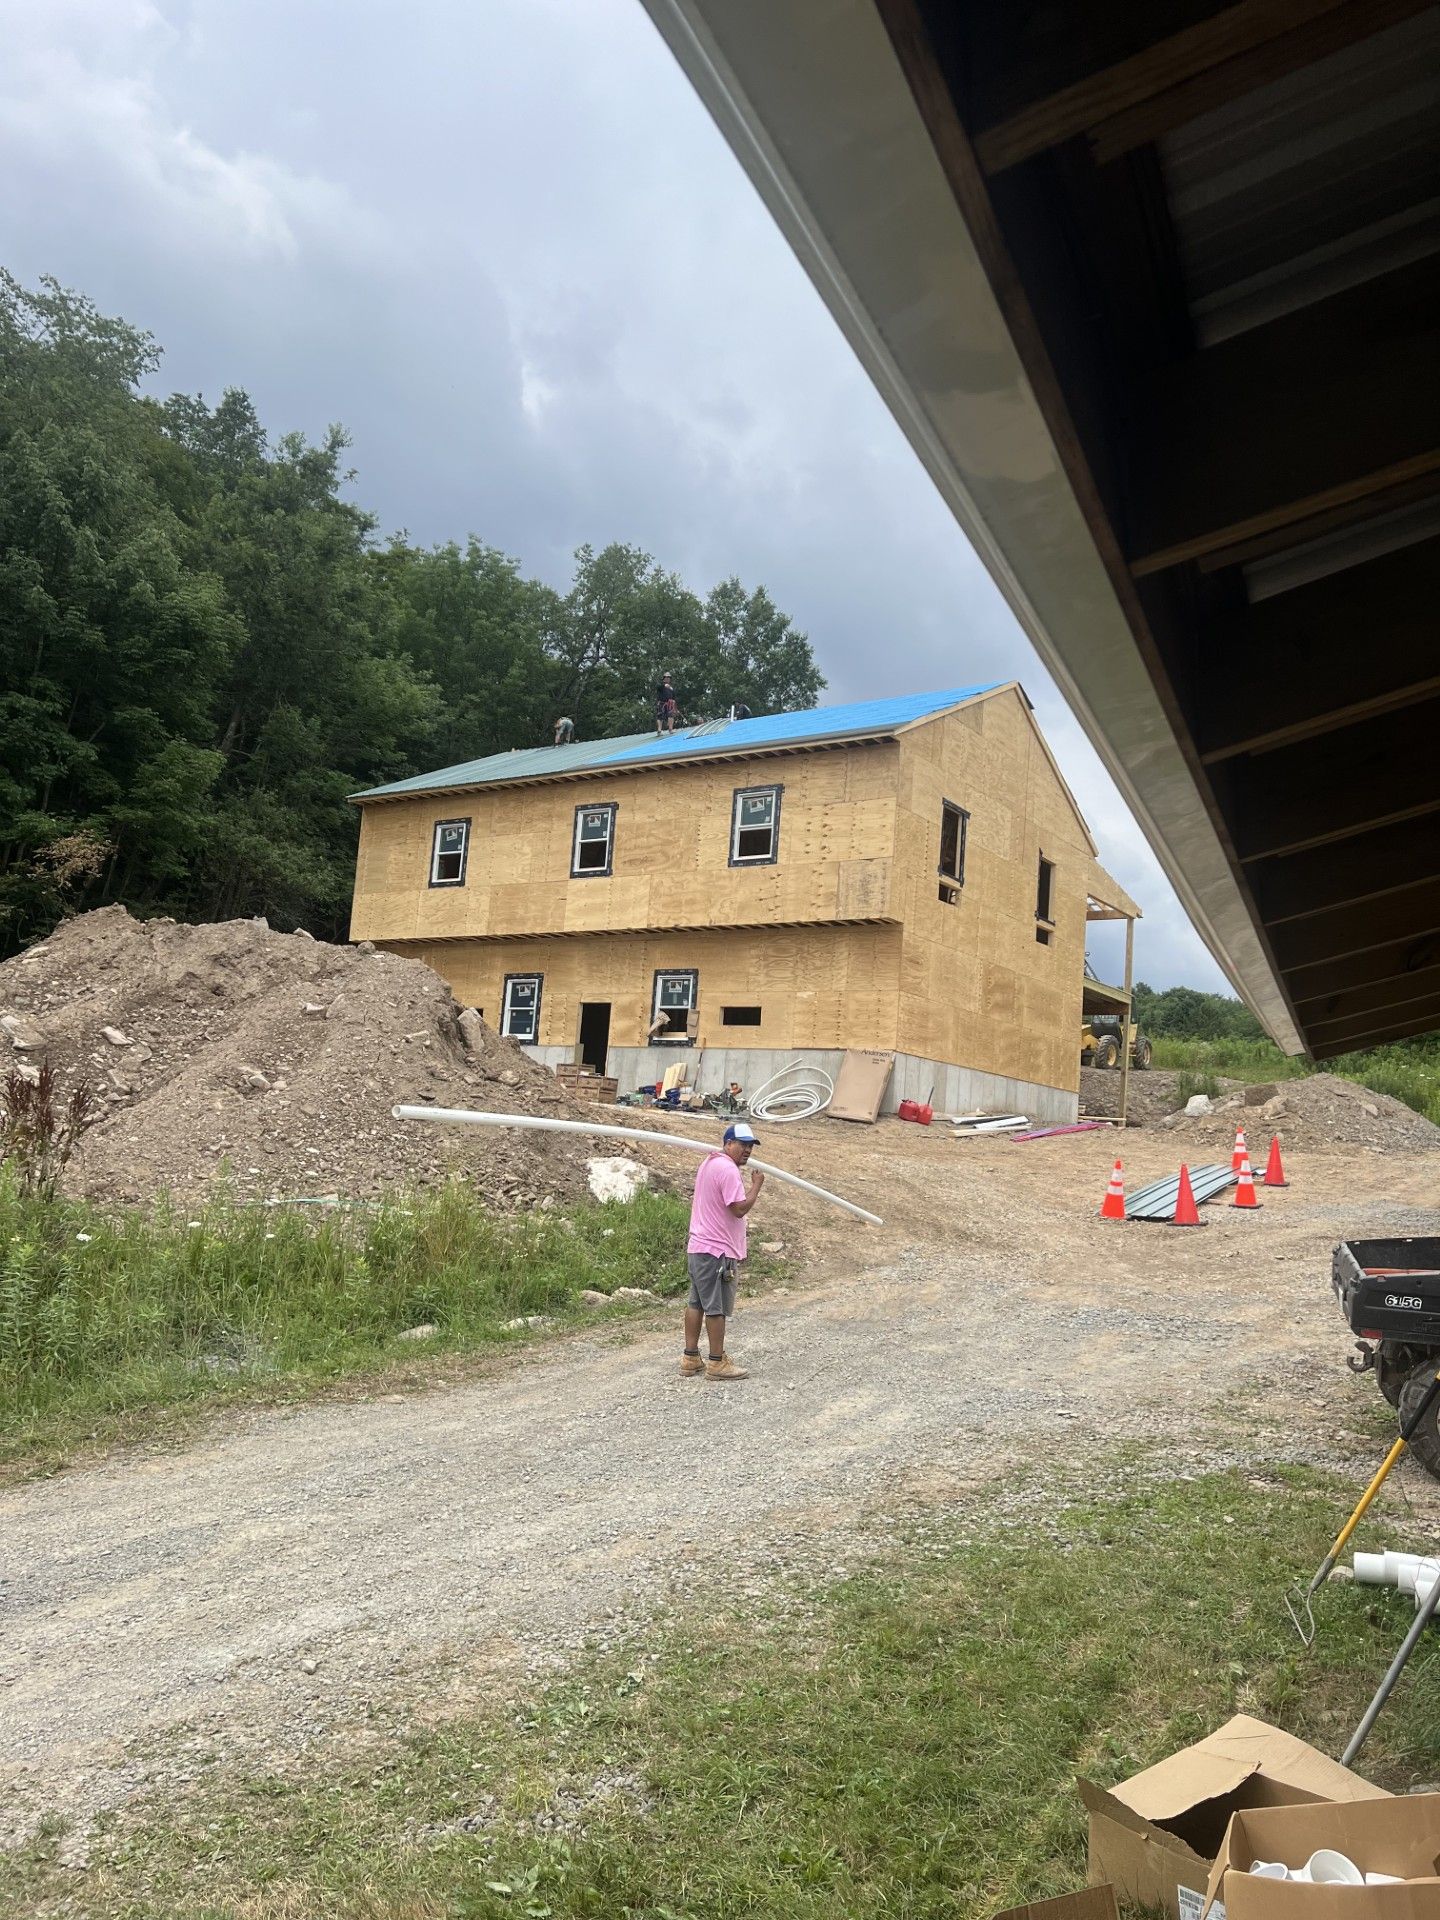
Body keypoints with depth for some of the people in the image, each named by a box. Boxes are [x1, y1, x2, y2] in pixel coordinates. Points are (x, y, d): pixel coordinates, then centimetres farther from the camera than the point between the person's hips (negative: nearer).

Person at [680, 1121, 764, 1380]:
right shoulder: (728, 1169, -19)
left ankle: (691, 1358, 20)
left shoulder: (709, 1162, 15)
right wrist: (756, 1184, -13)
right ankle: (717, 1363, 7)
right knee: (716, 1307, -1)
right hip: (717, 1251, -10)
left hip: (698, 1247, 10)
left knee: (696, 1303, 14)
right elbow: (740, 1208, -24)